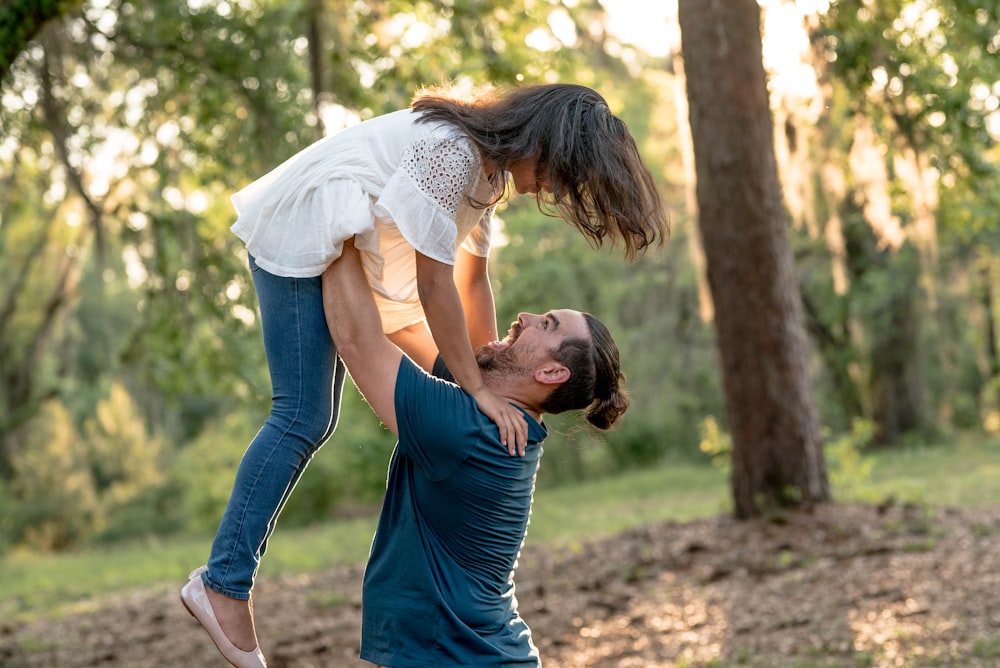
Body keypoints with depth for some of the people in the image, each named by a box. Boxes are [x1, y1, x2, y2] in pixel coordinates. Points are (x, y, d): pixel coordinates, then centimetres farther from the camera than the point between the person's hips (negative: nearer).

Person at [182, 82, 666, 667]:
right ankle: (224, 580, -13)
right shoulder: (451, 150, -28)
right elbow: (435, 284, -27)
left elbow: (473, 279, 10)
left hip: (355, 247, 11)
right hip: (298, 240, -11)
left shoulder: (492, 166, 3)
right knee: (305, 418, -15)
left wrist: (490, 381, 11)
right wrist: (480, 389, -22)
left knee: (445, 371, 14)